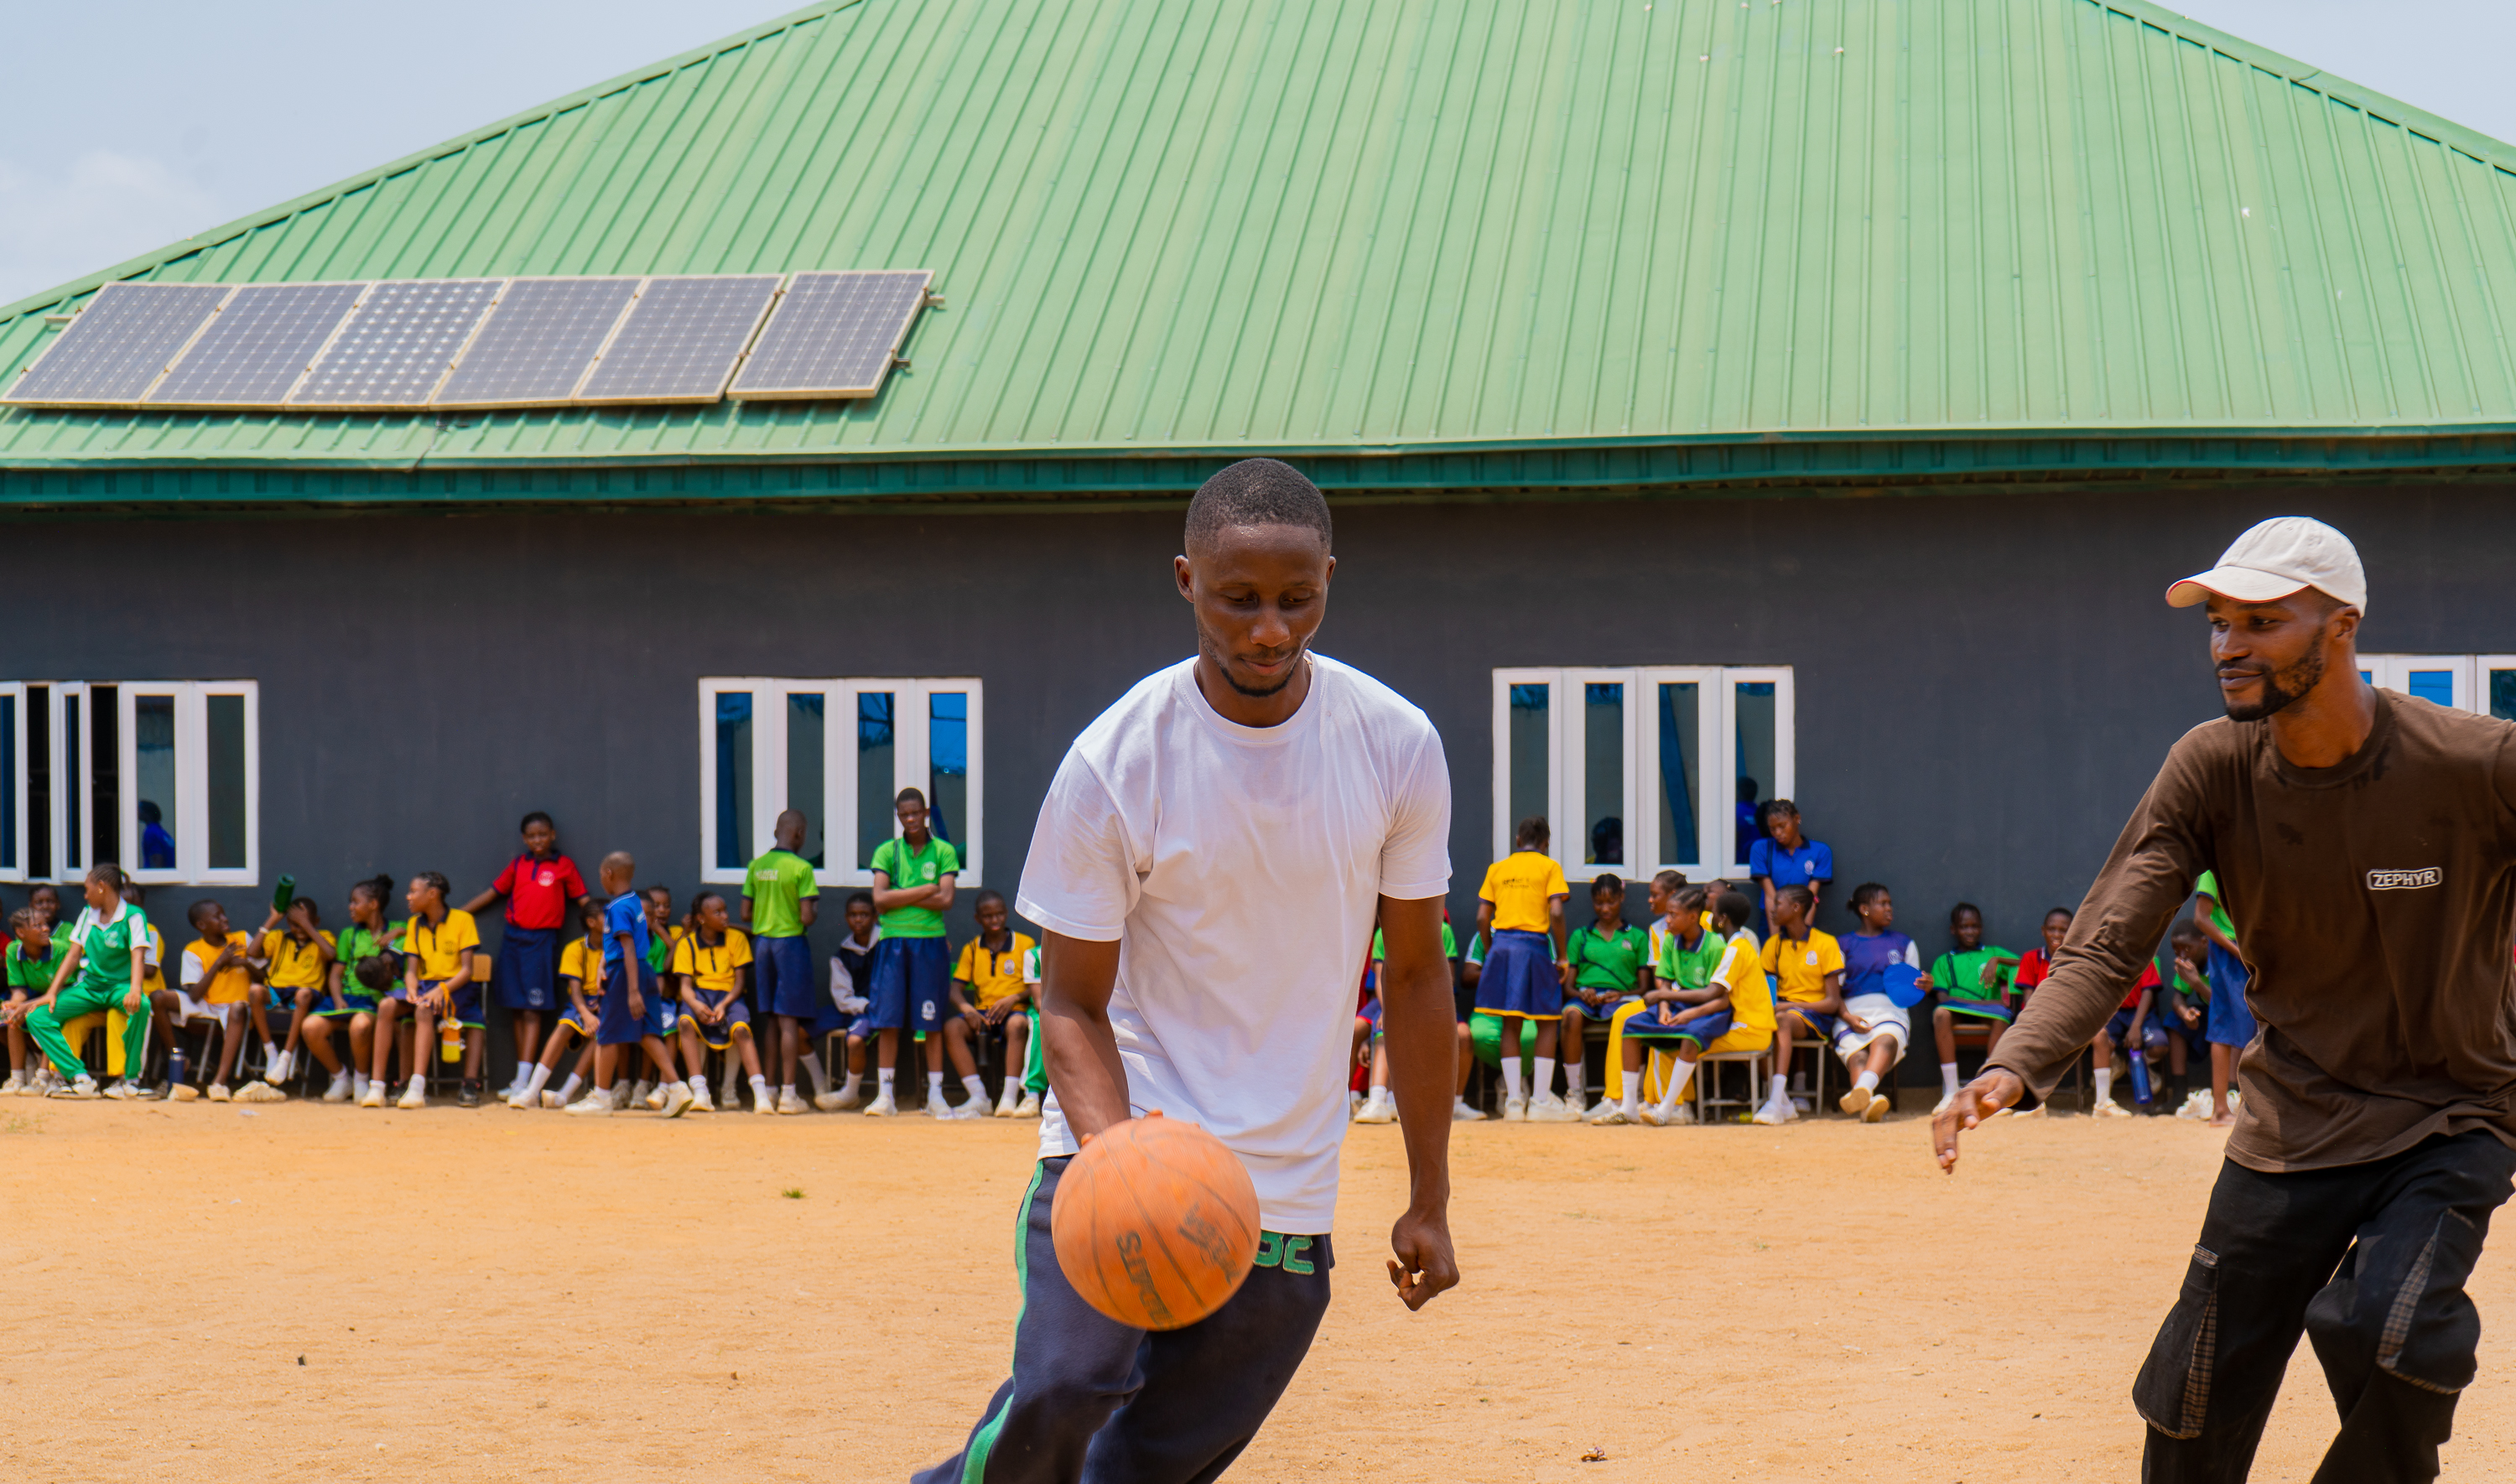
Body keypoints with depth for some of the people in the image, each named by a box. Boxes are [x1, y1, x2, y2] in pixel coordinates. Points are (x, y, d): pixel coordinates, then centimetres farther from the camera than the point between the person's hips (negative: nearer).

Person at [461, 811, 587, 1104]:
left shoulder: (564, 866, 3)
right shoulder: (518, 865, 12)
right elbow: (493, 893, 19)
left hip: (542, 940, -4)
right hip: (513, 937, 4)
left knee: (532, 1011, -9)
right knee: (516, 1009, 4)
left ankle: (523, 1082, -14)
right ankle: (521, 1078, 9)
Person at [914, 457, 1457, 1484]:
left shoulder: (1396, 746, -3)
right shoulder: (1114, 763, -11)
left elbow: (1416, 975, 7)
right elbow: (1073, 1003, -6)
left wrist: (1429, 1198, 8)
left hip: (1289, 1203, 2)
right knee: (1066, 1384, -25)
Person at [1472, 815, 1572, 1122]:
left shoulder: (1497, 869, 12)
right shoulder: (1549, 867, 1)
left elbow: (1482, 917, 6)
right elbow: (1556, 913, -9)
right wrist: (1562, 958, -3)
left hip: (1501, 944, 4)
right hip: (1534, 945, -4)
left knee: (1511, 1024, 7)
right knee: (1548, 1023, 4)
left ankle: (1514, 1100, 4)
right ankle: (1542, 1101, -1)